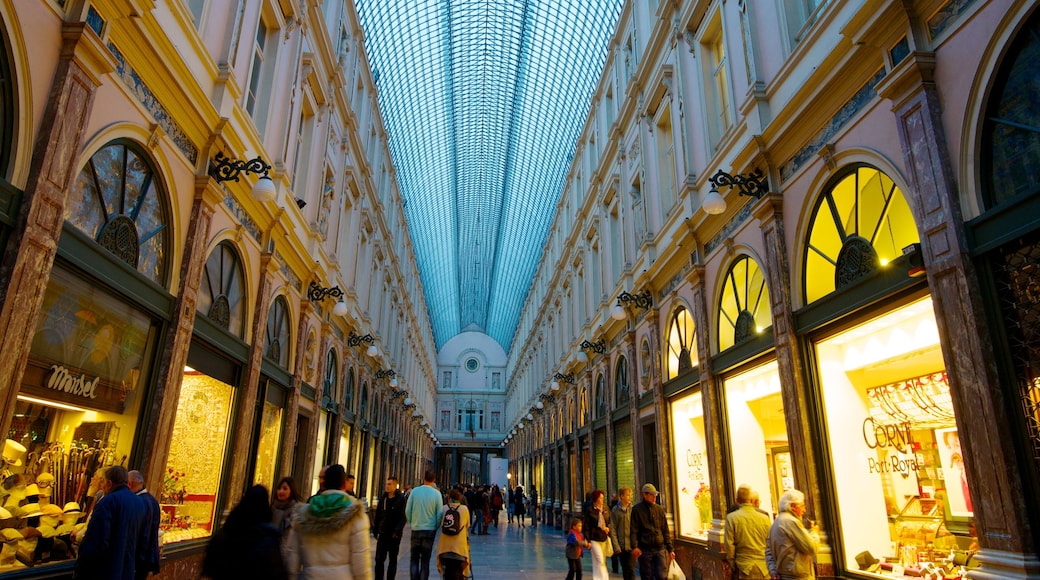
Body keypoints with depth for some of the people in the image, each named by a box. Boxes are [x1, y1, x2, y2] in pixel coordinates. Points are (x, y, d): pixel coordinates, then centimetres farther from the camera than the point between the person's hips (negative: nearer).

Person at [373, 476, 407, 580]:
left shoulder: (401, 499, -9)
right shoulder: (383, 498, 5)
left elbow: (403, 517, -12)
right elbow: (378, 515, 10)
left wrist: (397, 531, -21)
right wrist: (375, 530, 7)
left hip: (394, 534, -4)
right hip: (383, 533, 4)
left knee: (392, 560, 8)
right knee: (379, 559, 2)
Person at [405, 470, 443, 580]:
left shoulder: (414, 491, -7)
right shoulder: (436, 493, -9)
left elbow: (407, 510, -2)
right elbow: (439, 514, -7)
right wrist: (436, 527, 9)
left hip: (416, 529, 0)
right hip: (430, 530, 0)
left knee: (414, 559, 12)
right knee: (425, 561, 10)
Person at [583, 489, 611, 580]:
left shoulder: (605, 509, 6)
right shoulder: (589, 510, -8)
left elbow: (610, 521, 16)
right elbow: (586, 527, -6)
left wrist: (608, 528, -5)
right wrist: (588, 541, -8)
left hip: (605, 538, 5)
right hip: (594, 539, -5)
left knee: (603, 561, 10)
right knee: (599, 561, -9)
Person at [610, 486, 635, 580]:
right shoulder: (615, 510, 0)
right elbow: (613, 530, 0)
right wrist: (616, 546, -7)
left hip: (631, 545, -1)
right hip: (621, 546, 1)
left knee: (631, 569, -8)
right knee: (625, 570, 11)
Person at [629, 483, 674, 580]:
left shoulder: (659, 509, 9)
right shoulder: (637, 510, -1)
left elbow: (665, 531, 12)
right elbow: (633, 530, -6)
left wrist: (670, 549, 7)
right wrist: (634, 547, -19)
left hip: (660, 549, 2)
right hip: (644, 550, -2)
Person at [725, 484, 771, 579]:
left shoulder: (731, 517, -8)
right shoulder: (765, 518, -3)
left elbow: (729, 546, -7)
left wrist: (734, 568, 6)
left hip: (745, 570, -2)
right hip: (765, 570, 2)